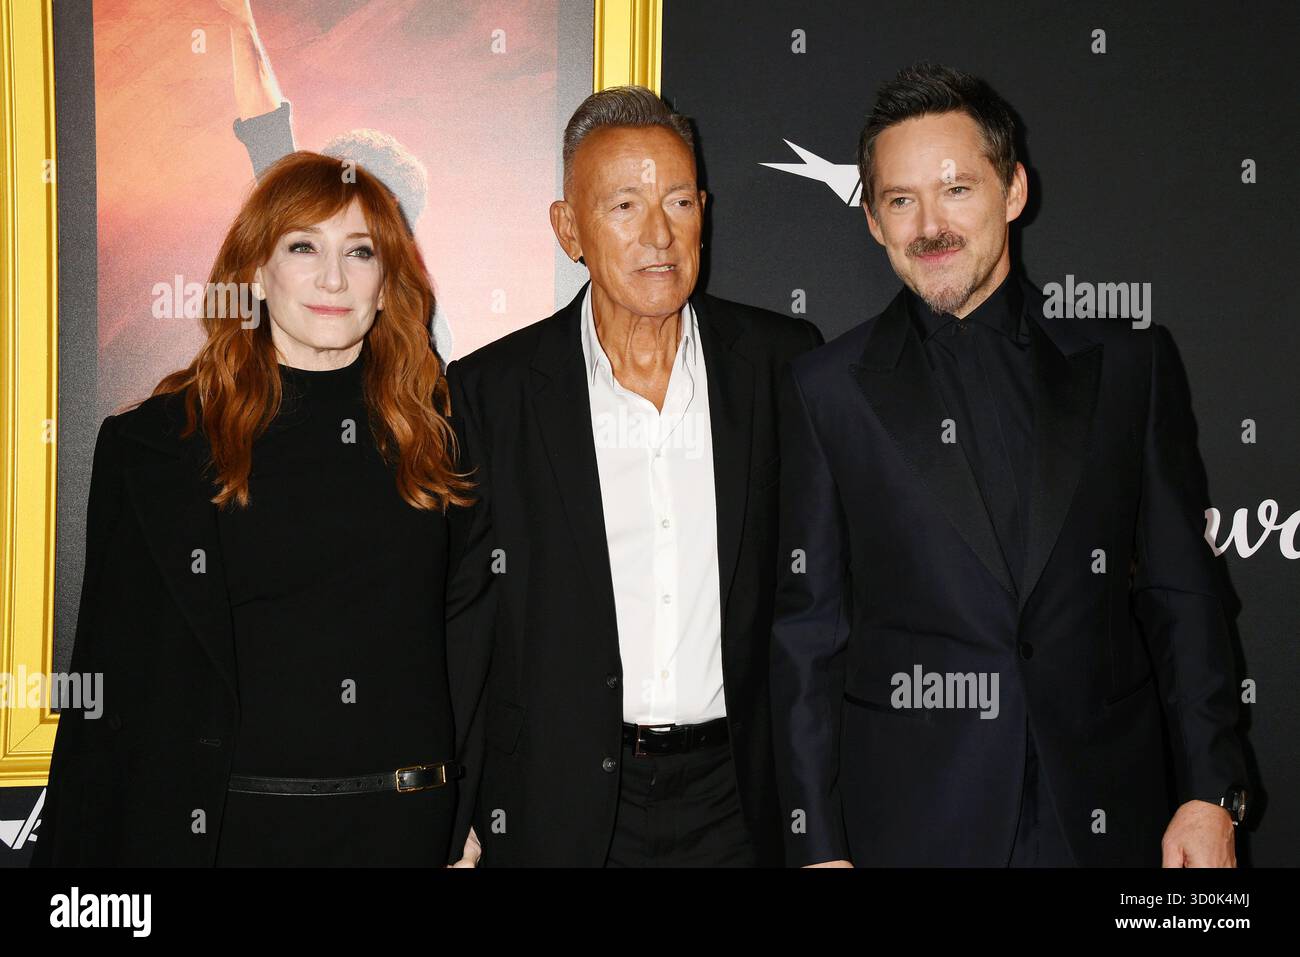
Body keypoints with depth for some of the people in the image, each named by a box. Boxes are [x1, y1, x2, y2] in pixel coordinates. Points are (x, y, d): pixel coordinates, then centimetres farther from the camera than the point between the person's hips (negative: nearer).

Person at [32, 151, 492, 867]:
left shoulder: (436, 438, 4)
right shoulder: (154, 445, -2)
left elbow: (465, 633, 8)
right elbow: (118, 679, -1)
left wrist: (470, 830, 3)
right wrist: (86, 846, -4)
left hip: (406, 825, 2)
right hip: (231, 825, -1)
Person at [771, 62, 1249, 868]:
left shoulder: (1130, 362, 3)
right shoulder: (828, 389, 0)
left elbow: (1183, 595, 4)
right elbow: (808, 628, -1)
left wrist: (1210, 794, -1)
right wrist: (818, 843, -4)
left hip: (1102, 815, 1)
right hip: (908, 821, -1)